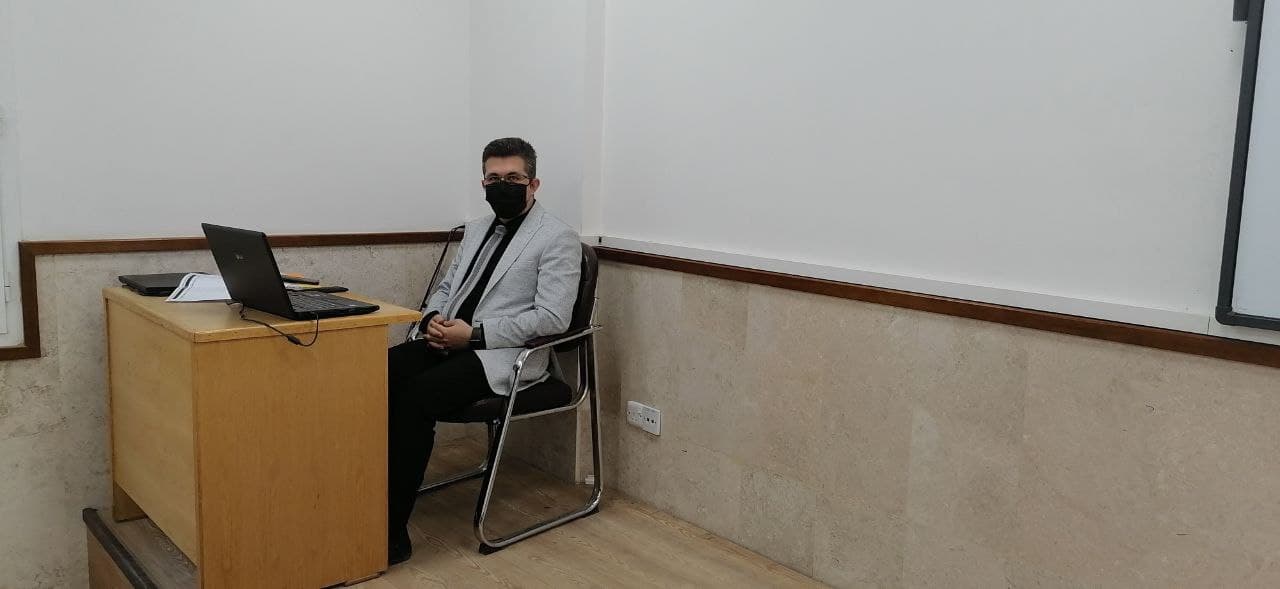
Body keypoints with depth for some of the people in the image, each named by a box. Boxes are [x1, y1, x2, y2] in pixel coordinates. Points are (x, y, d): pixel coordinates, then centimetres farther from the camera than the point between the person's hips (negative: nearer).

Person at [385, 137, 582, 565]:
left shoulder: (558, 238, -4)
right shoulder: (477, 228, 19)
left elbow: (552, 318, -14)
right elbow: (445, 287, 24)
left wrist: (474, 333, -17)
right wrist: (434, 318, -1)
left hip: (503, 355, -7)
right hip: (450, 342, 7)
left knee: (417, 396, -29)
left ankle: (393, 531, -19)